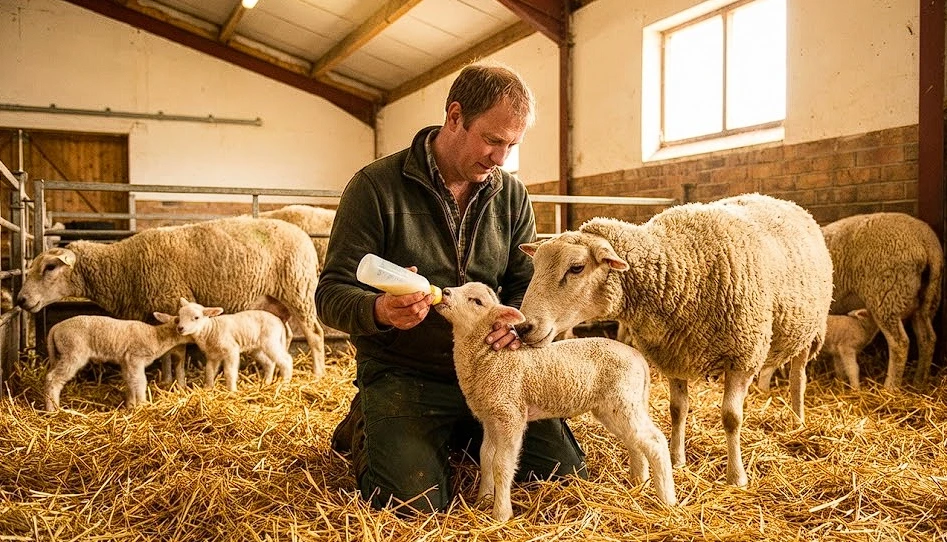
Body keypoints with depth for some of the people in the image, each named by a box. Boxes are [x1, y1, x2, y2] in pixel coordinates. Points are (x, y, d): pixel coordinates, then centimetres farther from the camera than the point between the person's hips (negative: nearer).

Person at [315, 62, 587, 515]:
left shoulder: (512, 196, 4)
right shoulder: (376, 187, -11)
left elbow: (526, 282, 8)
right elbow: (331, 294, -11)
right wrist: (380, 311, -34)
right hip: (403, 373, -4)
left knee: (565, 471, -1)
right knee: (415, 504, -21)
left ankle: (462, 436, 25)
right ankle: (367, 426, 13)